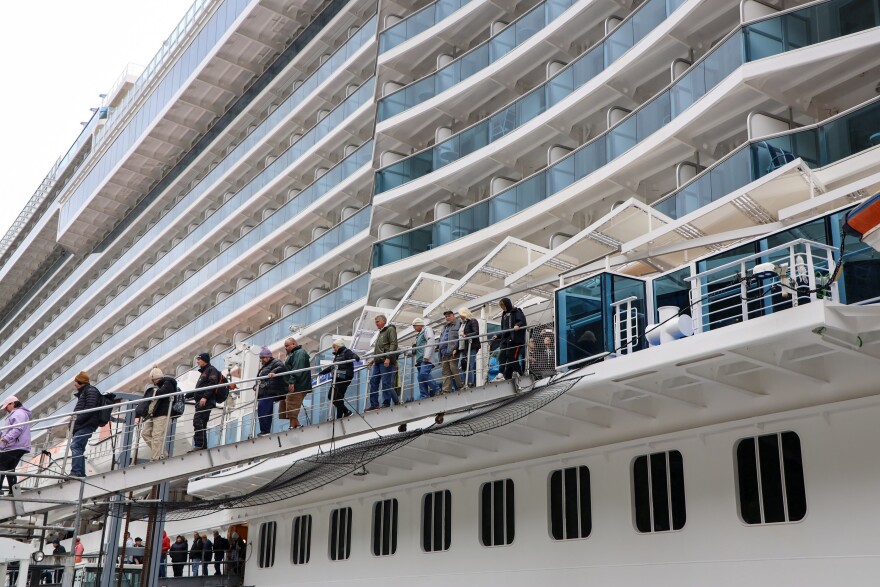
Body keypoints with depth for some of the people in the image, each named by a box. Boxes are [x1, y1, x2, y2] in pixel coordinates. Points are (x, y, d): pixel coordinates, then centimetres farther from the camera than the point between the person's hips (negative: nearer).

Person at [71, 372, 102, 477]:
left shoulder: (90, 390, -3)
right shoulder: (83, 392, 27)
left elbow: (89, 409, -15)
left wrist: (77, 421, -17)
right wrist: (75, 421, 9)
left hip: (87, 424, -10)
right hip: (82, 425, 10)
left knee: (75, 445, -20)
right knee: (79, 448, 6)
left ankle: (76, 472, -28)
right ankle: (81, 473, 5)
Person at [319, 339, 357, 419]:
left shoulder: (347, 352, -4)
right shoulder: (337, 355, 23)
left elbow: (353, 355, -25)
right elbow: (331, 367, 33)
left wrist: (356, 358, -49)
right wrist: (322, 372, 38)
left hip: (344, 378, -9)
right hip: (337, 379, 9)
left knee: (338, 397, -9)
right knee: (330, 396, 5)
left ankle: (339, 417, 0)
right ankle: (346, 411, 12)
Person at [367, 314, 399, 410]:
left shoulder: (390, 329, -1)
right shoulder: (380, 332, 27)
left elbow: (393, 344, -12)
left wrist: (388, 358, -21)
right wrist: (373, 359, 20)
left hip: (386, 362, -9)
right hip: (378, 362, 9)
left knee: (386, 383, -9)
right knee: (373, 381, 4)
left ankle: (386, 404, -7)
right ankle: (374, 404, 6)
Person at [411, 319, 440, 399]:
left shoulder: (427, 329, 1)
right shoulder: (419, 334, 30)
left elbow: (430, 342, -13)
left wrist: (426, 356, -21)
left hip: (426, 359, -10)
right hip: (420, 359, 10)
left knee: (423, 373, -25)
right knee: (420, 377, 0)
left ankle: (436, 389, -18)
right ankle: (424, 396, -3)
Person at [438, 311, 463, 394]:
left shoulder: (458, 325, 2)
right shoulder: (444, 327, 28)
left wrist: (456, 349, -18)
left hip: (453, 352, -8)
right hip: (444, 353, 8)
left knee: (454, 368, -14)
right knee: (445, 371, 2)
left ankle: (461, 386, -7)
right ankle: (446, 390, -1)